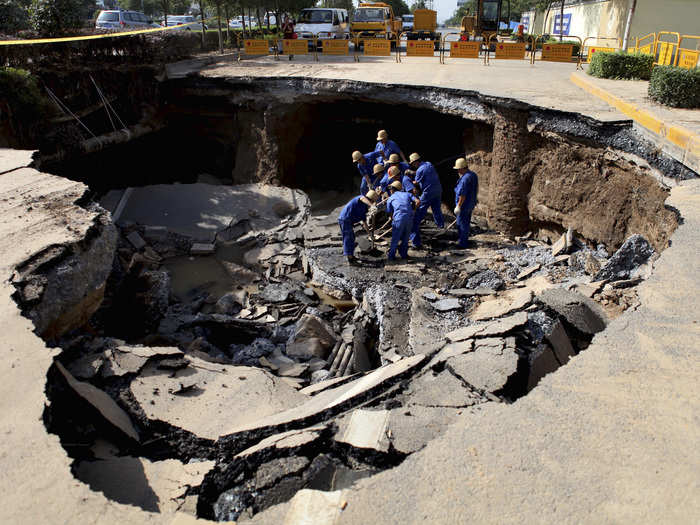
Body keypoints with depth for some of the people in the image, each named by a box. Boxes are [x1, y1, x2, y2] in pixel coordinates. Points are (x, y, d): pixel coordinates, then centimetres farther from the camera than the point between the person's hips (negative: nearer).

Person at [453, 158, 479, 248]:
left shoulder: (465, 178, -25)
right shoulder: (473, 175, 6)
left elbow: (463, 195, -25)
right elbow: (476, 190, 15)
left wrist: (458, 206, -19)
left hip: (464, 205, -10)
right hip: (471, 205, 10)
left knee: (461, 224, 1)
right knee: (466, 223, 21)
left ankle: (463, 243, 8)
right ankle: (465, 240, 33)